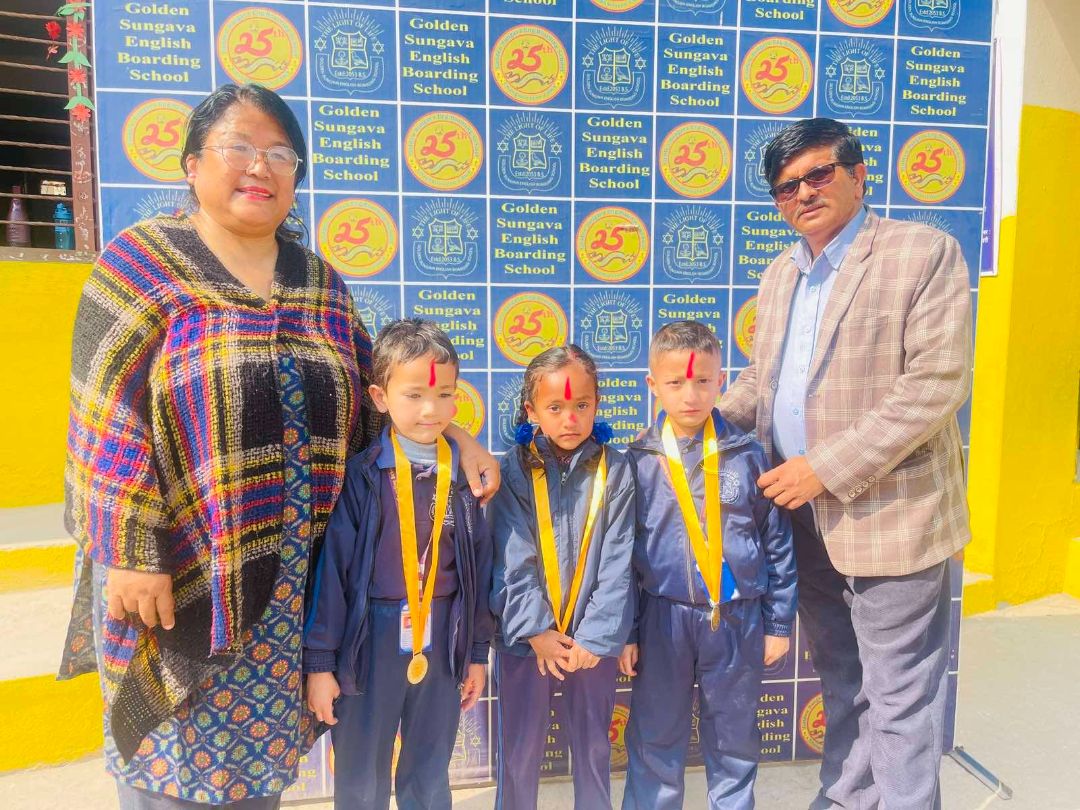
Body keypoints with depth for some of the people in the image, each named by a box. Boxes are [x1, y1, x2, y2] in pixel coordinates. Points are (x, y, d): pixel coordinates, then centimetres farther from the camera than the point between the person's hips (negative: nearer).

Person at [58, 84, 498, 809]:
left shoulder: (320, 284, 7)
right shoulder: (143, 264, -6)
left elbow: (372, 396, 14)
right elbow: (105, 422, -10)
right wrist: (127, 555, -14)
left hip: (287, 577, 4)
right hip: (179, 570, -4)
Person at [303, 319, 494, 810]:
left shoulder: (465, 474, -1)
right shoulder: (359, 475, -12)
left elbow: (479, 566, 5)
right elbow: (330, 566, -10)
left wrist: (477, 651, 9)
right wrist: (319, 660, -7)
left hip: (442, 642, 3)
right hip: (370, 640, -2)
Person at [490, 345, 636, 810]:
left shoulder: (615, 471, -4)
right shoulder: (515, 470, -5)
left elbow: (617, 565, -6)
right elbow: (513, 561, -8)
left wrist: (596, 637, -12)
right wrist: (536, 631, -14)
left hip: (592, 641, 1)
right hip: (526, 639, 0)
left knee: (593, 751, 17)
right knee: (518, 755, 12)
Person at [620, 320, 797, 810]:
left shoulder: (749, 456, -4)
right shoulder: (638, 461, -5)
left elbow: (778, 544, 3)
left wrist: (779, 623, 4)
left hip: (738, 619, 1)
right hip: (664, 618, 0)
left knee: (735, 741, 17)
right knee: (655, 739, 13)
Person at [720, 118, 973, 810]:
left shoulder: (925, 252, -9)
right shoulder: (781, 274, 12)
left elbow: (940, 382, -17)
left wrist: (828, 467, -21)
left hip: (890, 514, -6)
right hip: (807, 517, 7)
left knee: (898, 694, 7)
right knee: (842, 685, 21)